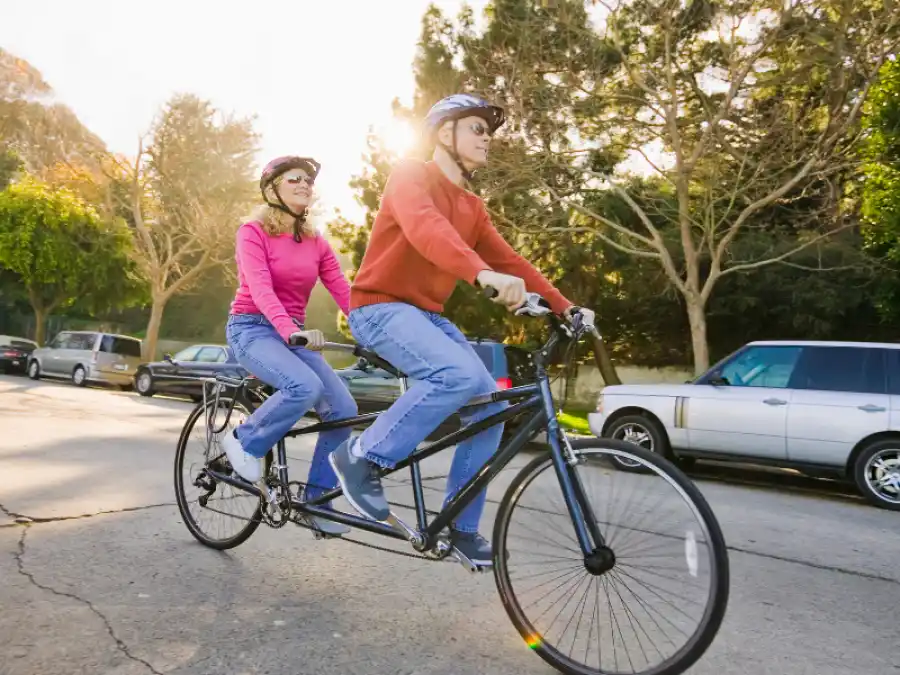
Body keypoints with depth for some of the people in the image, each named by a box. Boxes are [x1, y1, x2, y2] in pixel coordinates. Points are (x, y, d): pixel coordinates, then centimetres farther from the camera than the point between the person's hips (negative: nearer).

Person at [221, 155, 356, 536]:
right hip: (252, 328, -5)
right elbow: (261, 288, -23)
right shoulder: (253, 231, -7)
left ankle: (317, 500, 3)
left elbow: (344, 292, -2)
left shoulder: (316, 243, 8)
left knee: (343, 409, -12)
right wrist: (291, 330, -40)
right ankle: (243, 442, -6)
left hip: (294, 335, 6)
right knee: (305, 386, -33)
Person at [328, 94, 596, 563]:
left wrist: (564, 307, -1)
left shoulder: (473, 208, 13)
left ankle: (460, 525, 11)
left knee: (489, 408, -3)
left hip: (427, 314, 8)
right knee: (461, 375, -31)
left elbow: (510, 261, 9)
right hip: (380, 306, -8)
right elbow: (424, 226, -32)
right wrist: (482, 273, -48)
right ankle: (362, 457, -14)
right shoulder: (410, 175, -10)